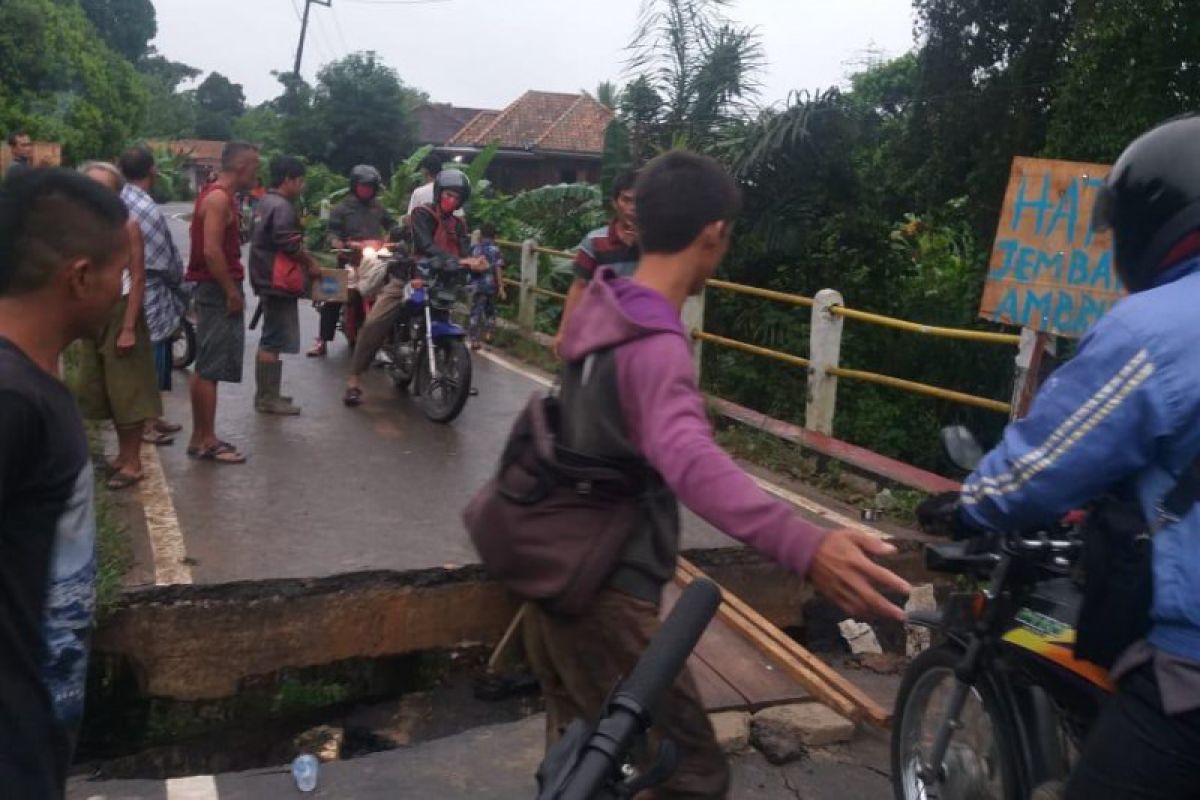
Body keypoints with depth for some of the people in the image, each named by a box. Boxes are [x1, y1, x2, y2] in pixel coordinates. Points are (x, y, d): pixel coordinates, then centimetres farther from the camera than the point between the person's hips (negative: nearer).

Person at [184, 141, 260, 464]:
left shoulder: (218, 195, 16)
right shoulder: (219, 198, -15)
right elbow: (211, 251, -23)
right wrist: (232, 292, -18)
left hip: (217, 289, 11)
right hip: (219, 291, -11)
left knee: (205, 367, 13)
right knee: (210, 369, -5)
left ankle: (200, 437, 21)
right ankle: (207, 442, 0)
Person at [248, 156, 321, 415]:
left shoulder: (265, 202, 16)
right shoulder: (281, 207, -17)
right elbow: (289, 244, -23)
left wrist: (304, 260, 18)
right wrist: (311, 264, -8)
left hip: (267, 279, 11)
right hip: (279, 282, -11)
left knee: (269, 340, 16)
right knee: (274, 342, -7)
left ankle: (266, 394, 24)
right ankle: (268, 398, -3)